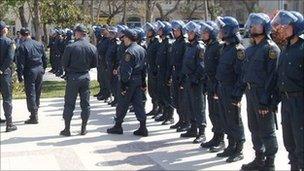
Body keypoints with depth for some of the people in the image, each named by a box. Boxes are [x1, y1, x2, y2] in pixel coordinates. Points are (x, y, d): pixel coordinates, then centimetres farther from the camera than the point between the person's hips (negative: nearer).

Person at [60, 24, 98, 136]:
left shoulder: (70, 47, -14)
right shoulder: (92, 48, -3)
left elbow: (64, 63, -8)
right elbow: (94, 64, 6)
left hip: (72, 77, -3)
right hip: (85, 77, 3)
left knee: (69, 104, 5)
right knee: (85, 103, 11)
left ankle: (67, 129, 10)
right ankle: (83, 129, 16)